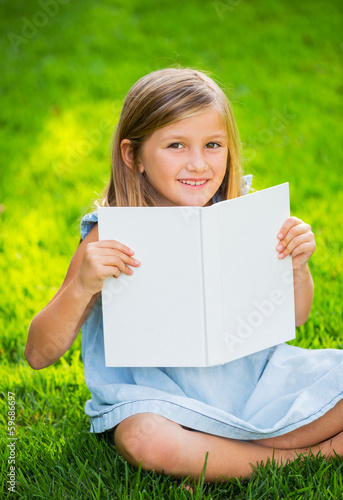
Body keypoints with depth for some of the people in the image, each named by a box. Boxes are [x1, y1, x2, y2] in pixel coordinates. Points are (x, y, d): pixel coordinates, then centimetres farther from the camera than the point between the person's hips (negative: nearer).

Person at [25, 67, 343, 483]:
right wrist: (82, 288, -30)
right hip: (160, 395, -4)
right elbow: (39, 355, -13)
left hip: (248, 376, 4)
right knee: (144, 440, -37)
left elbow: (293, 317, 12)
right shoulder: (111, 239, -12)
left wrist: (297, 267, -9)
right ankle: (305, 456, -17)